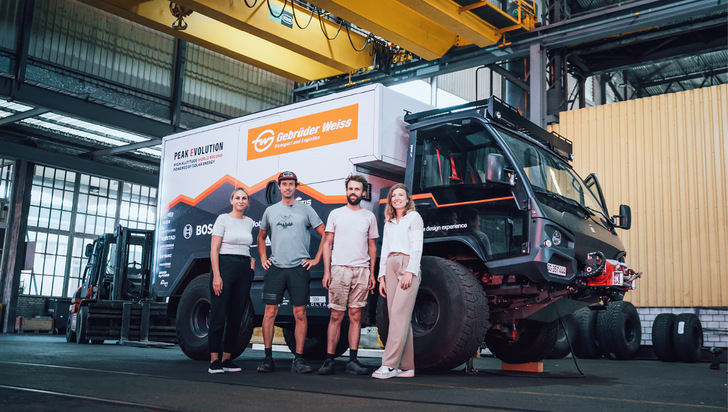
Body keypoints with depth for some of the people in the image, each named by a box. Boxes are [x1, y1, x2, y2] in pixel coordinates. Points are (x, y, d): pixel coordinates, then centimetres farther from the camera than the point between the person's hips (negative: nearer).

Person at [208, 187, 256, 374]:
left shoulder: (249, 222, 15)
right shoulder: (223, 219, -1)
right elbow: (214, 249, -6)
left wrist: (252, 260, 10)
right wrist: (216, 275, -15)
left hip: (244, 270, 5)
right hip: (225, 266, -5)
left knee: (236, 317, 5)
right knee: (219, 315, -6)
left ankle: (227, 359, 11)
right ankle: (214, 360, -2)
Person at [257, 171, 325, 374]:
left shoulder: (306, 209, 7)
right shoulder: (270, 210, 14)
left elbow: (325, 235, 8)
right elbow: (261, 237, 26)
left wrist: (316, 259, 2)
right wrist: (263, 258, 13)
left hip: (299, 268, -2)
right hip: (275, 267, 2)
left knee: (300, 314, -2)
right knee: (270, 312, -2)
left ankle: (299, 359, 4)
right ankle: (268, 358, 6)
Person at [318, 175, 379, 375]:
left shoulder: (369, 217, 13)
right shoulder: (336, 214, 10)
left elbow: (372, 246, 15)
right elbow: (327, 243, 8)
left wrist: (372, 273, 7)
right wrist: (326, 271, -1)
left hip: (362, 271, 1)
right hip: (339, 269, -1)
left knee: (356, 316, 1)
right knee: (336, 316, -3)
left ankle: (353, 361, 4)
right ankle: (329, 360, 0)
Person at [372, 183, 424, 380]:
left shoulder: (414, 217, 6)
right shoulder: (389, 223, 24)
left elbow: (417, 247, -3)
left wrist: (410, 271, -14)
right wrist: (382, 276, 13)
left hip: (407, 266, -6)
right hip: (391, 267, 6)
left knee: (399, 314, -15)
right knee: (397, 317, 0)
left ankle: (389, 365, -20)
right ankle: (406, 367, 2)